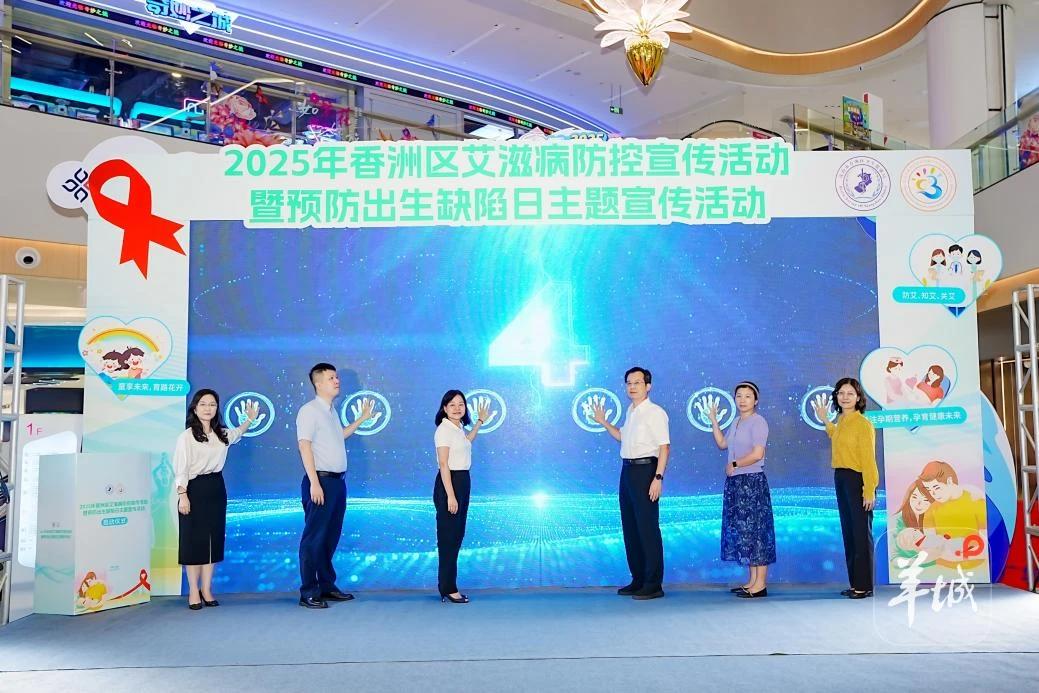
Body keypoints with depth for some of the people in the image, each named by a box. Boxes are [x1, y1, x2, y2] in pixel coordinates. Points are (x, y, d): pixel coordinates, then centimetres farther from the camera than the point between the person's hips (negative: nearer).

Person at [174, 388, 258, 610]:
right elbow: (180, 469, -10)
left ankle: (207, 589, 15)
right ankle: (193, 591, 6)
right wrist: (183, 495, -16)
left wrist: (250, 419, 30)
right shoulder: (187, 436, -8)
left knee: (214, 539, 7)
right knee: (193, 540, -1)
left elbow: (237, 434, 35)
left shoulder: (222, 434, 10)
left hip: (217, 488, 6)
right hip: (195, 489, -6)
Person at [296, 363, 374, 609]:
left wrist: (362, 419, 29)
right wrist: (314, 483, -21)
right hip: (321, 481, -9)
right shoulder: (309, 410, -9)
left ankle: (327, 586, 23)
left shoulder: (331, 411, 17)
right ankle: (308, 593, 3)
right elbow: (304, 446, -15)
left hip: (338, 480, 9)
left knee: (331, 536, 14)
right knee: (314, 538, -4)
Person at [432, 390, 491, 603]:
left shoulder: (459, 428, 12)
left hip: (462, 482, 9)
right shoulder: (444, 430, -13)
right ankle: (448, 589, 2)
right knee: (448, 536, -4)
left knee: (457, 535, 12)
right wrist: (450, 495, -23)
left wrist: (480, 421, 36)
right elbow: (443, 464, -19)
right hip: (448, 484, -9)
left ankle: (448, 587, 20)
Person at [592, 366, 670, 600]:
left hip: (645, 470, -9)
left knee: (647, 527, -4)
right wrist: (604, 423, 21)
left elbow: (664, 448, -14)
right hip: (628, 469, 9)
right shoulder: (630, 412, 15)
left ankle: (653, 584, 4)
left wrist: (658, 478, -21)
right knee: (630, 526, 13)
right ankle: (638, 580, 23)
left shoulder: (655, 413, -10)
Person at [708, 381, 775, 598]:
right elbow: (722, 444, 22)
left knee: (755, 529, -6)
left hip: (752, 481, -9)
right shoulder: (736, 423, 15)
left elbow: (757, 454, -18)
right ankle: (752, 581, 16)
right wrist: (714, 421, 17)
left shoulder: (758, 421, -10)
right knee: (741, 530, 10)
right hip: (735, 482, 9)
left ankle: (760, 584, -2)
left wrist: (734, 465, -8)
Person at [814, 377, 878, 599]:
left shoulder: (863, 424, -12)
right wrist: (825, 420, 33)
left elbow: (868, 459, -16)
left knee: (861, 532, -4)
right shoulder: (841, 420, 11)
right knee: (848, 531, 12)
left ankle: (864, 585, 4)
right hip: (841, 478, 9)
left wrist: (869, 491, -19)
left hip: (858, 480, -9)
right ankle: (855, 583, 20)